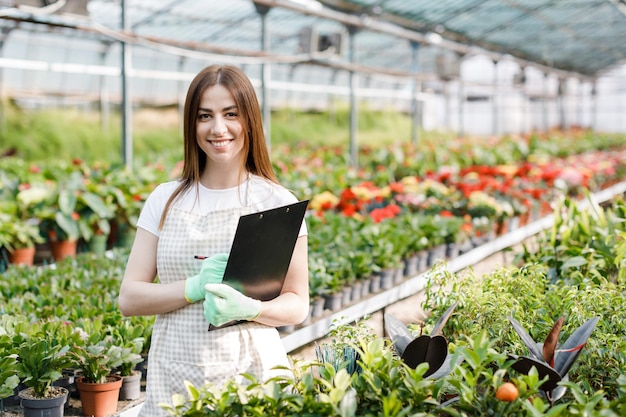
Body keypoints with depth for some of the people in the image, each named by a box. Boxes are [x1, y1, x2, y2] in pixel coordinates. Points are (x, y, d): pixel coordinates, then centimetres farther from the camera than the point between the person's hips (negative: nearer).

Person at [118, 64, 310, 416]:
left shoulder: (277, 202, -2)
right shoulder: (165, 200, 5)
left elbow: (298, 305, -1)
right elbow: (129, 299, 1)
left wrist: (248, 308, -21)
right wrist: (195, 288, -16)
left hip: (251, 374, -2)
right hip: (174, 379, 2)